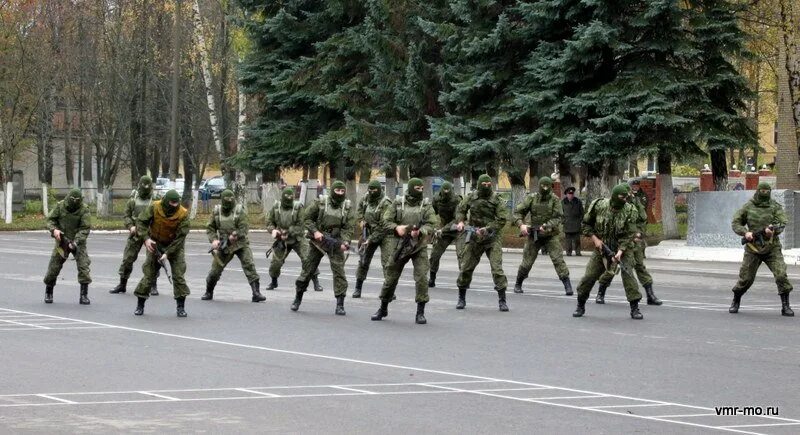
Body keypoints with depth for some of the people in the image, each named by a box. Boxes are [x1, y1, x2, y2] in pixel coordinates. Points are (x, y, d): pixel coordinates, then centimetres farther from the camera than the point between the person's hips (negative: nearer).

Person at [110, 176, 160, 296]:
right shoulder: (133, 200, 6)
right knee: (127, 258, 3)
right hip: (135, 233, 2)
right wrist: (130, 226, -7)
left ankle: (153, 286, 10)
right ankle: (122, 284, 14)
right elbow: (127, 215, 10)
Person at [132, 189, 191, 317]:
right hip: (155, 244, 1)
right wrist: (146, 238, -24)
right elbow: (141, 221, -10)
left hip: (174, 246, -1)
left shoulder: (183, 214, -22)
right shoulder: (154, 207, -19)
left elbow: (180, 237, -20)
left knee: (179, 274, -8)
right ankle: (140, 305, 10)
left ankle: (180, 307, 2)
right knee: (148, 273, -1)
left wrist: (167, 253, -24)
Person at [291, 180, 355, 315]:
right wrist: (315, 231, -13)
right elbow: (307, 218, 1)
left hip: (335, 243, 0)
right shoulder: (320, 202, -2)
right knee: (308, 269, 6)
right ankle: (298, 298, 22)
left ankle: (340, 305, -5)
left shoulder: (347, 207, 1)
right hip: (318, 240, 0)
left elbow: (349, 227, -4)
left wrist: (345, 242, -21)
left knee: (339, 271, -9)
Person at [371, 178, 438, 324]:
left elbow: (432, 224, -7)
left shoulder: (426, 206, 3)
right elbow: (385, 221, 1)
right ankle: (383, 309, 28)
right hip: (400, 246, 1)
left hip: (419, 247, -1)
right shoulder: (397, 204, 3)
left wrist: (420, 231, -26)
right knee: (390, 278, 9)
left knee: (421, 278, -14)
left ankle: (420, 312, -5)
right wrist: (396, 227, -19)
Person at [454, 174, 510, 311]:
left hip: (492, 238, -3)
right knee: (466, 267, 7)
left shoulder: (497, 200, -8)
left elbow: (502, 220, -12)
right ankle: (461, 298, 22)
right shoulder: (471, 197, 2)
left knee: (497, 268, -12)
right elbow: (460, 210, 14)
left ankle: (502, 300, -7)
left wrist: (486, 229, -20)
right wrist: (460, 221, -6)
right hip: (473, 238, 3)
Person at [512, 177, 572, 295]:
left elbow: (558, 217, -10)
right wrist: (521, 224, -18)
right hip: (534, 235, 1)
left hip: (550, 235, -1)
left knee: (558, 259, -14)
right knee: (527, 262, 6)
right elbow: (518, 212, -1)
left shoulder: (554, 199, -5)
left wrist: (547, 226, -25)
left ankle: (567, 285, -14)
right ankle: (518, 284, 27)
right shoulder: (532, 198, -1)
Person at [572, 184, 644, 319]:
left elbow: (629, 234, -15)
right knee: (589, 276, -2)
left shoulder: (630, 210, -15)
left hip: (622, 247, -1)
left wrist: (620, 252, -25)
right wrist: (594, 238, -10)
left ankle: (634, 308, -12)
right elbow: (586, 224, 2)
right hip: (602, 246, 1)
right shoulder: (599, 206, -12)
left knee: (627, 274, -19)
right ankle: (580, 306, 17)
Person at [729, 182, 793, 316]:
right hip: (753, 248, 1)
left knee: (781, 275, -15)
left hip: (772, 248, -1)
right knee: (745, 278, 4)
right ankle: (735, 302, 27)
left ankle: (785, 306, -8)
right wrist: (745, 232, -12)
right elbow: (735, 223, 6)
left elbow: (782, 223, -8)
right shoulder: (748, 207, 5)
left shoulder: (775, 207, 2)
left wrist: (772, 230, -30)